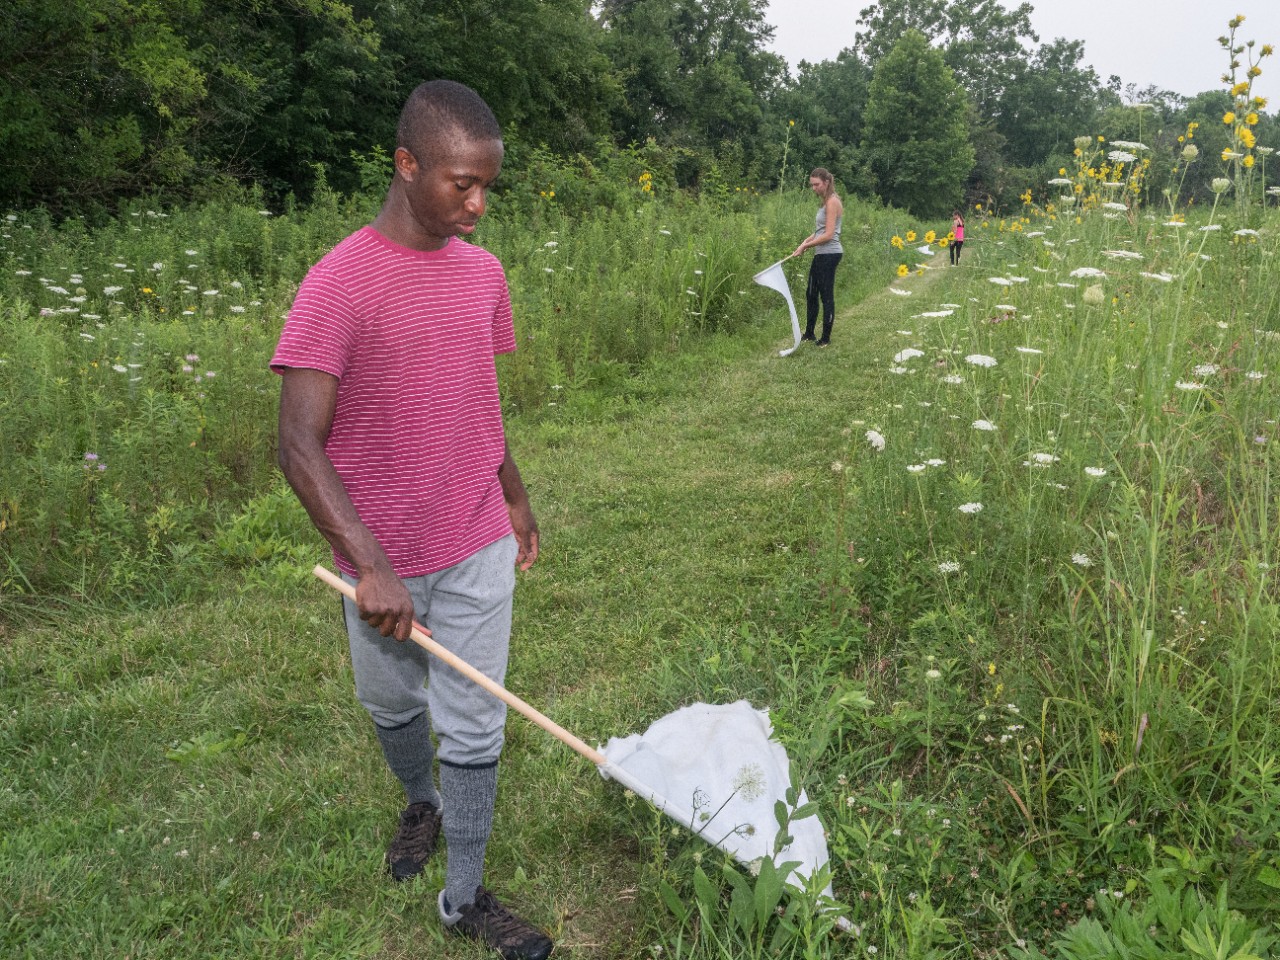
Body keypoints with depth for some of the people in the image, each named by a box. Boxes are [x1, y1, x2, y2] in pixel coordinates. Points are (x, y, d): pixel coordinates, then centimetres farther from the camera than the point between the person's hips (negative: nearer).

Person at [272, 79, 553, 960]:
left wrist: (516, 499, 21)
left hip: (479, 549, 3)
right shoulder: (340, 284, -17)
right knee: (394, 707, 21)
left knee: (475, 729, 8)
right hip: (382, 563, -3)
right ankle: (422, 801, 52)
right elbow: (300, 444, -20)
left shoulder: (484, 273, 1)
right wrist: (372, 565, -27)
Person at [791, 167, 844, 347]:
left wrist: (805, 246, -14)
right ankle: (809, 333, 27)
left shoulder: (832, 202, -13)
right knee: (811, 293, 16)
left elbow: (828, 234, -18)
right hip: (821, 254, 10)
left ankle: (826, 338, 6)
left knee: (826, 296, -2)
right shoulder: (825, 202, 15)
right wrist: (807, 241, 1)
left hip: (829, 254, -10)